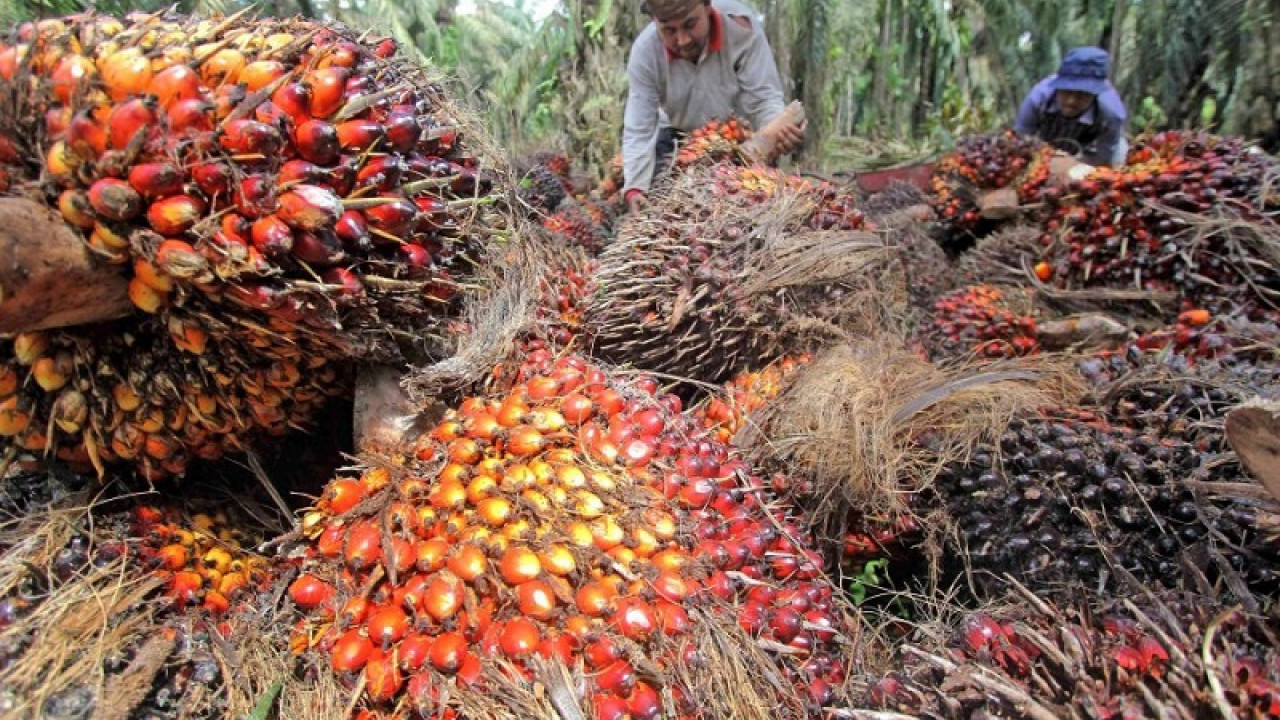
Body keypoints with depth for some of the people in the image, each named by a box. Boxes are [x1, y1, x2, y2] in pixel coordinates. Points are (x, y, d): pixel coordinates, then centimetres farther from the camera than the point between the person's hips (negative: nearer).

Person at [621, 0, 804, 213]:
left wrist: (779, 132, -52)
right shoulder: (644, 51, -26)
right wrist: (634, 189, -42)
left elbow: (763, 99, -28)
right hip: (677, 136, 1)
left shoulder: (740, 25, -30)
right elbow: (638, 131, -27)